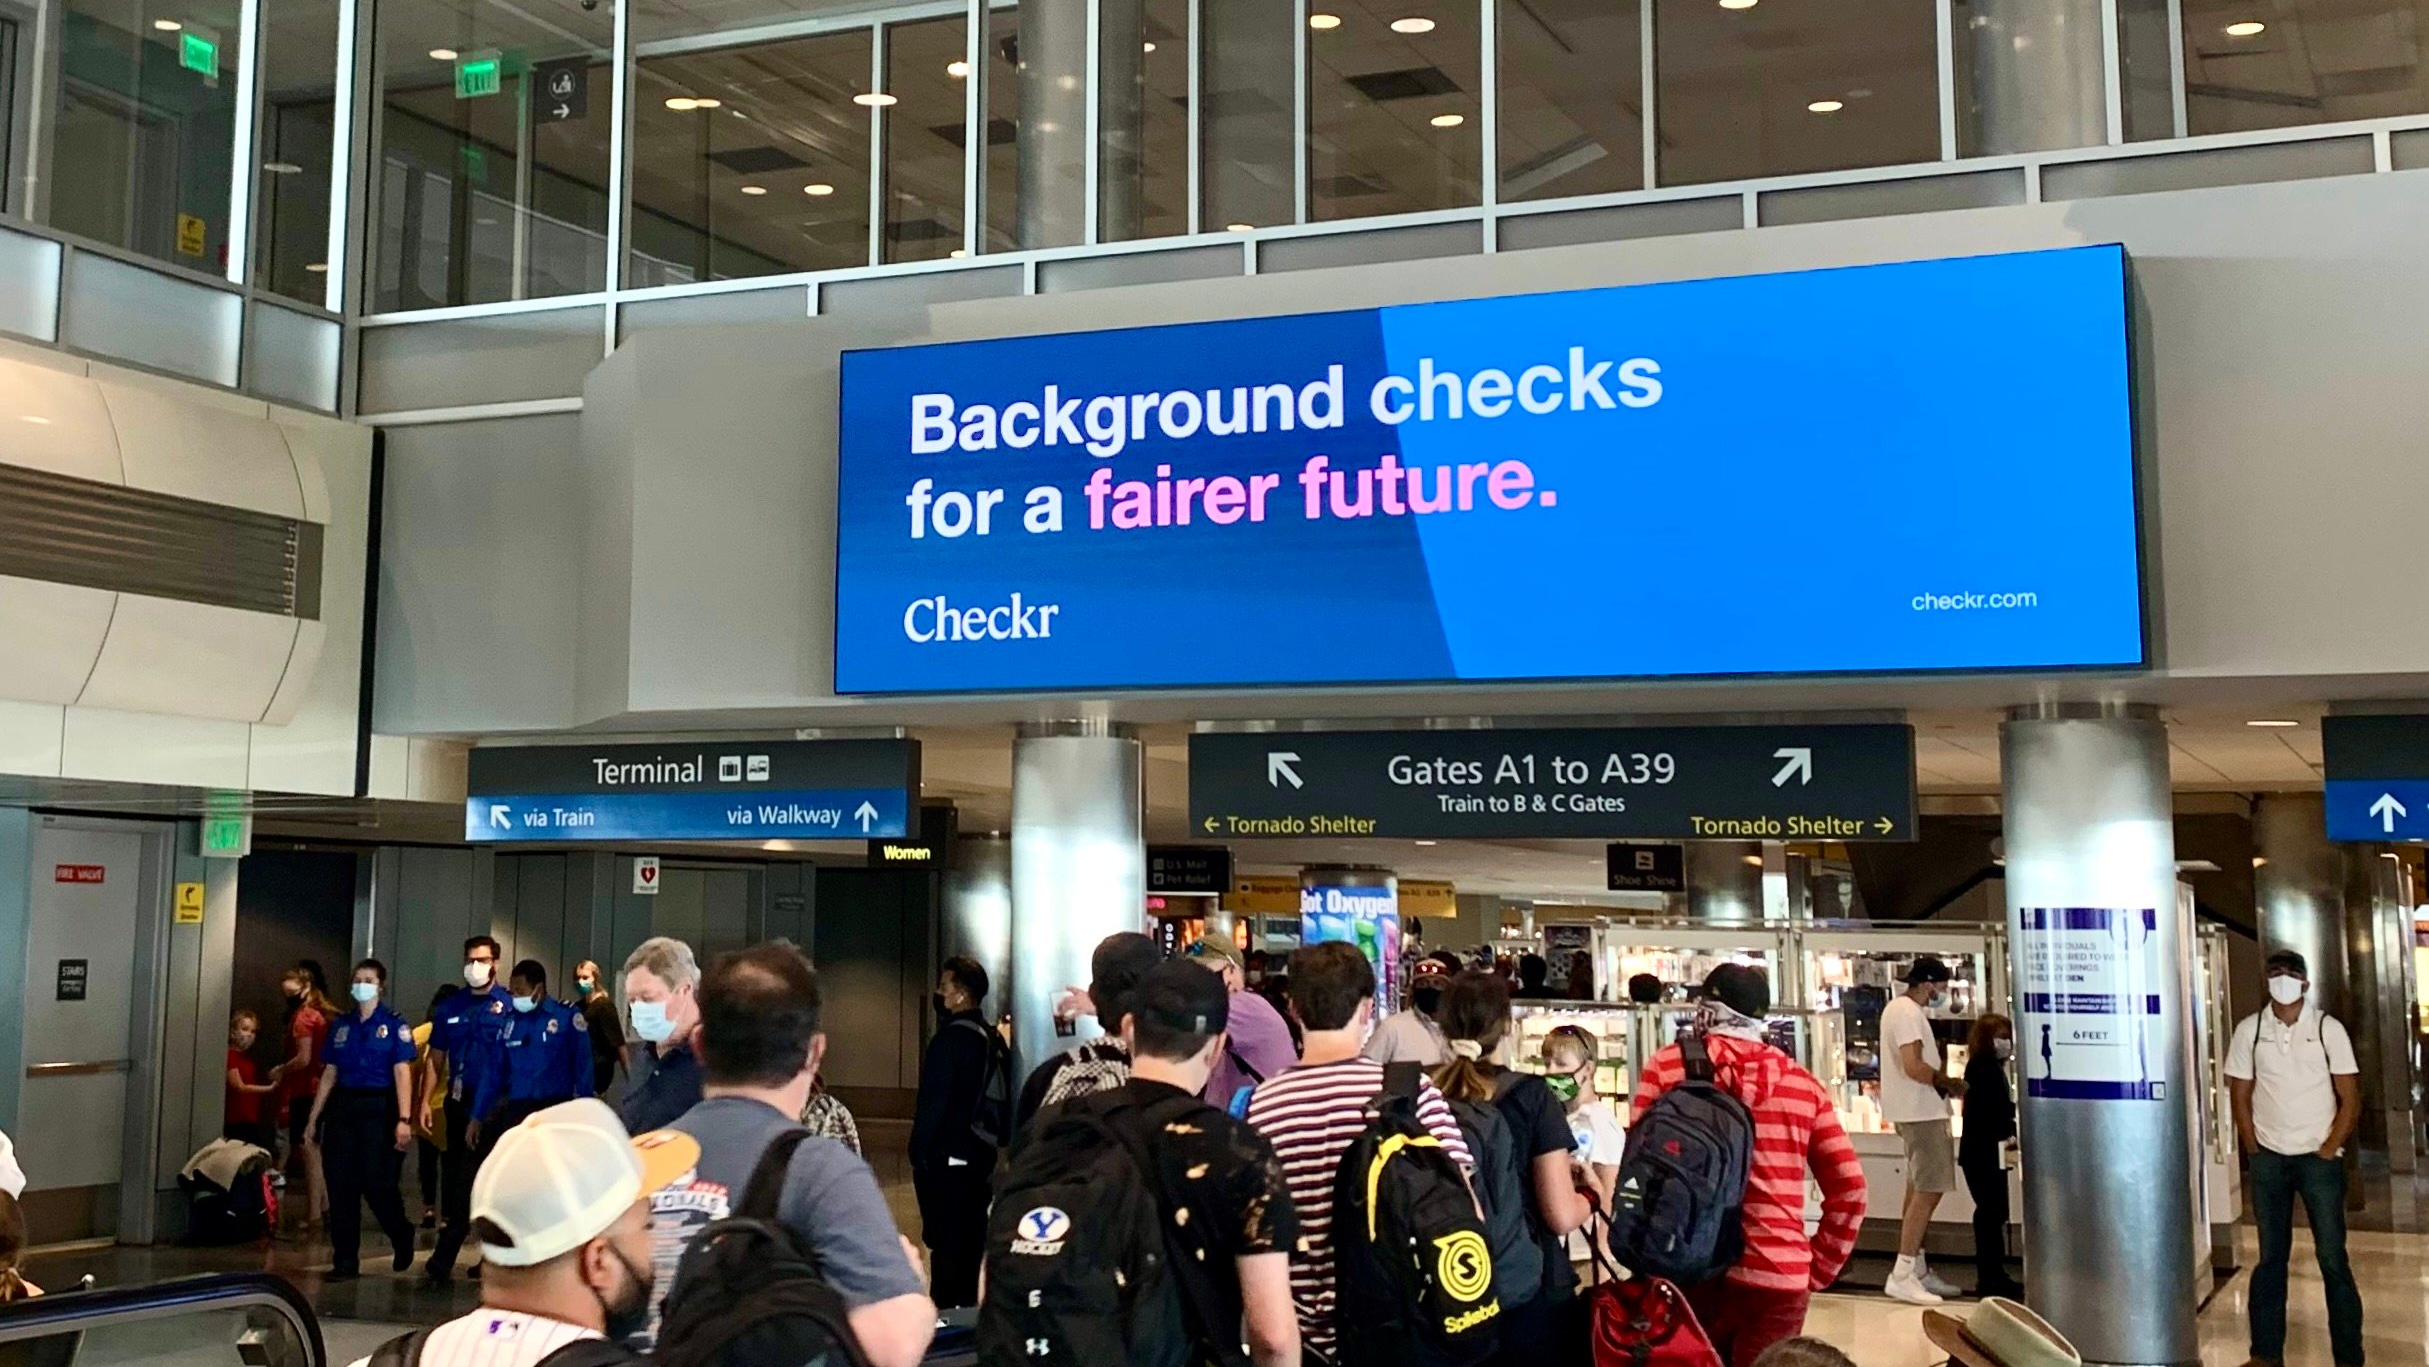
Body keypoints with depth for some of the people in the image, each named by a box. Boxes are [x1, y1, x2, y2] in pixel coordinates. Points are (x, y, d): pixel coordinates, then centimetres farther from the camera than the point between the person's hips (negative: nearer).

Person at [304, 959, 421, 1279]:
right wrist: (314, 1117, 11)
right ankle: (345, 1261, 7)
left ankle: (402, 1238, 21)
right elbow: (330, 1073, 15)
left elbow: (402, 1073, -7)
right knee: (340, 1186, 1)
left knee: (377, 1183, -6)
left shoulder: (394, 1024, -1)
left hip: (378, 1108, -4)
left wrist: (404, 1120, -16)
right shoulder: (341, 1025, 12)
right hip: (343, 1108, 5)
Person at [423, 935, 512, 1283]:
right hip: (458, 1102, 5)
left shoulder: (509, 1006, -4)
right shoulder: (451, 1008, 12)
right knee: (456, 1179, 9)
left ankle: (443, 1260, 3)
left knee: (465, 1186, -4)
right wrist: (426, 1101, 3)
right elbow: (437, 1058, 14)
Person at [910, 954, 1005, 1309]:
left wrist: (920, 1155, -14)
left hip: (946, 1159, -9)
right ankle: (966, 1306, 21)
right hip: (980, 1155, 9)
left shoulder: (951, 1037, -17)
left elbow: (932, 1103, -18)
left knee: (944, 1241, -5)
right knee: (970, 1239, 15)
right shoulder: (994, 1039, 9)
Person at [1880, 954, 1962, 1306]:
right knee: (1929, 1190, -12)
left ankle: (1918, 1269, 20)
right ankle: (1903, 1275, -14)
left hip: (1918, 1112, 11)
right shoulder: (1908, 1013, -16)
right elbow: (1913, 1067, -24)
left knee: (1920, 1190, 14)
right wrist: (1947, 1082, -10)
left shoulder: (1898, 1007, 16)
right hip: (1921, 1112, -11)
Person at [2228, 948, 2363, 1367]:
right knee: (2271, 1256, 9)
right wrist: (2255, 1150, 0)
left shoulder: (2328, 1029, -5)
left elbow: (2350, 1099, -3)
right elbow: (2239, 1095, 5)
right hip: (2267, 1159, 2)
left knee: (2332, 1258, 0)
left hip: (2319, 1158, -2)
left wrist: (2328, 1151, -7)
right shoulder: (2249, 1030, 0)